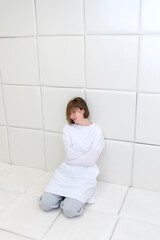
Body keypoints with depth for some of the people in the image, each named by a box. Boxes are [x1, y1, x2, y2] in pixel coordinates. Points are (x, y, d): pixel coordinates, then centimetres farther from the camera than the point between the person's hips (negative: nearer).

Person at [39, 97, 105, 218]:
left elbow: (92, 159, -11)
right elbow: (69, 155, -4)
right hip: (66, 171, 4)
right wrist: (86, 155, -7)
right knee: (45, 204, -8)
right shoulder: (68, 128, 6)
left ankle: (81, 196, 11)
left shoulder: (96, 130, -3)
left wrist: (74, 158, -7)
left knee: (70, 210, -20)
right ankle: (69, 195, 16)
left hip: (85, 174, -3)